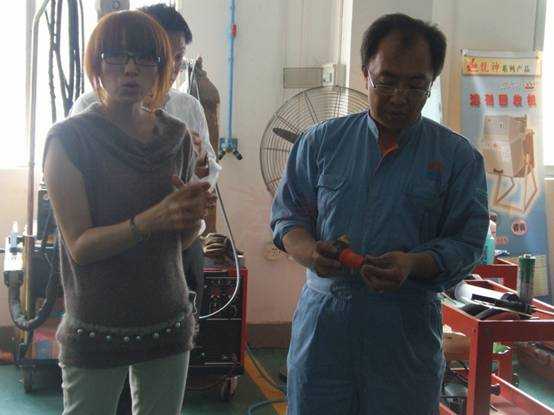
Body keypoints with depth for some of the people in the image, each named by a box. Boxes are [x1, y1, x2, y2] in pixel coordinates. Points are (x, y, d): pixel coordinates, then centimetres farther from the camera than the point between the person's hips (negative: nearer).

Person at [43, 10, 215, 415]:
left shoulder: (176, 135, 2)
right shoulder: (70, 137, -12)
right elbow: (79, 245, -14)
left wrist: (196, 213, -13)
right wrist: (152, 219, -28)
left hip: (169, 321, 4)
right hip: (96, 330, -4)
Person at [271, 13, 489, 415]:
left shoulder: (459, 157, 1)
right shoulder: (321, 141, 7)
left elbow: (467, 243, -2)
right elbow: (288, 216, 8)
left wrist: (413, 265, -21)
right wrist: (310, 253, -14)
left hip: (408, 330, -1)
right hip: (322, 318, 2)